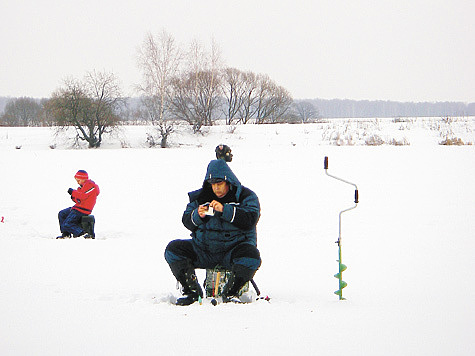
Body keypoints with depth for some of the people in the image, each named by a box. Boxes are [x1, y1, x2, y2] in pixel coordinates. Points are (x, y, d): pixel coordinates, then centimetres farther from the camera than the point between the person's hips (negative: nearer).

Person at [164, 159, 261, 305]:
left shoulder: (246, 196, -1)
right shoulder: (200, 196, 10)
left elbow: (250, 220, -17)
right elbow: (187, 222, 9)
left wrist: (224, 210, -25)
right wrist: (197, 215, -15)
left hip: (234, 247, -4)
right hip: (203, 249, 4)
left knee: (252, 257, -36)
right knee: (172, 250, -14)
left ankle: (229, 293, -16)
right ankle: (192, 292, -7)